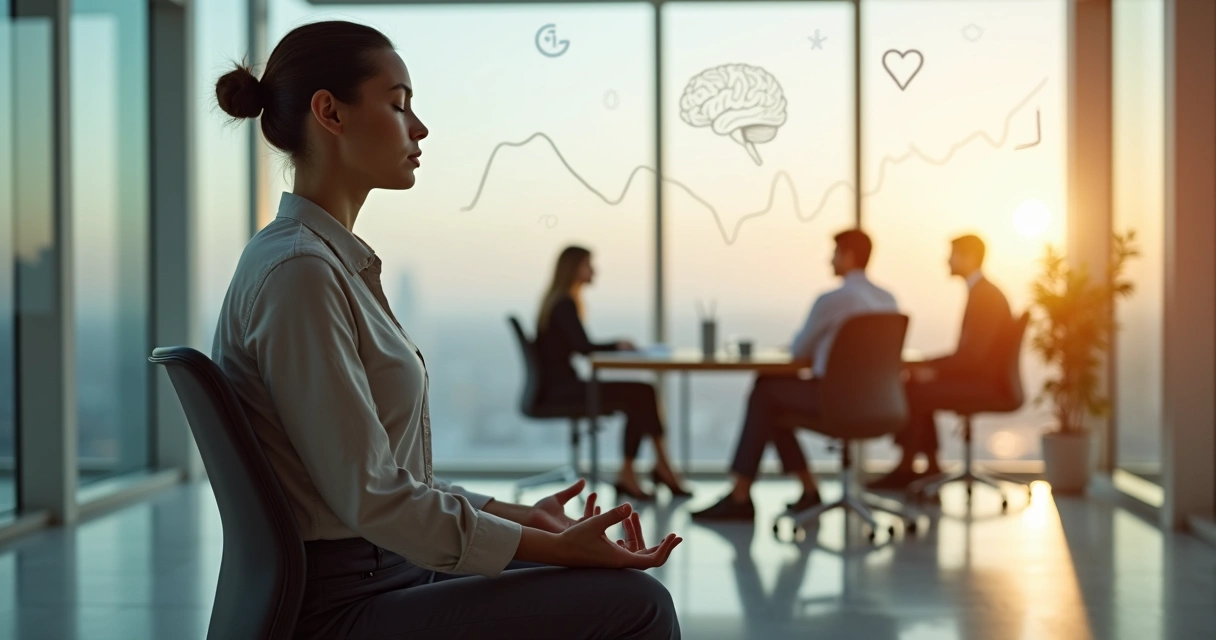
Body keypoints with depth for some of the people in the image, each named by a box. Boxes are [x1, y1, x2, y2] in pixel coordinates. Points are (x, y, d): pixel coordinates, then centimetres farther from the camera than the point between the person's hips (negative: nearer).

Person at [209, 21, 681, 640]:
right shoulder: (298, 270, -17)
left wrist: (518, 516, 10)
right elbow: (370, 499, -20)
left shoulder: (336, 261, 13)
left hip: (380, 575, 10)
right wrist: (553, 547, -15)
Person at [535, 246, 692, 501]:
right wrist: (617, 346, -5)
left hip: (563, 385, 10)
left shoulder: (560, 301, 19)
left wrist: (617, 346, 3)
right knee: (640, 396, -15)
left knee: (642, 394, -3)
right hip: (559, 389, -10)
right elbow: (583, 347, -21)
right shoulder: (564, 304, -12)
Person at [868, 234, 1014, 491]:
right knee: (916, 388, 6)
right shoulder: (980, 292, 14)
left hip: (986, 381, -10)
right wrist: (926, 366, 5)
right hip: (976, 375, 10)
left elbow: (973, 355, -24)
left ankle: (906, 468, -5)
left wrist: (931, 369, -17)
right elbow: (967, 352, 16)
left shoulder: (986, 295, -17)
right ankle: (930, 465, 4)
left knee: (915, 393, -17)